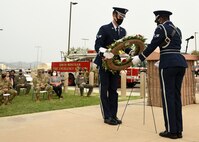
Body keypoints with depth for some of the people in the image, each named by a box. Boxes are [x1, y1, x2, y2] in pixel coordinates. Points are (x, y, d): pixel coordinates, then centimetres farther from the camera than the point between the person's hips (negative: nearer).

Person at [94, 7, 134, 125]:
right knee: (104, 90, 0)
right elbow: (97, 46, -15)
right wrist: (105, 52, -35)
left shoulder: (123, 31, 9)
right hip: (104, 63, -5)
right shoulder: (104, 29, -8)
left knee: (114, 90, 8)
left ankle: (113, 115, 15)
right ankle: (107, 116, 7)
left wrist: (131, 52, -13)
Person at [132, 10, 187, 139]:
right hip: (180, 63, 8)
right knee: (176, 96, 10)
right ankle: (178, 130, 14)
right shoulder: (177, 30, 22)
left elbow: (152, 46, -6)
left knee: (168, 97, -2)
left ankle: (171, 131, 3)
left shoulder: (161, 28, -2)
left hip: (168, 64, -8)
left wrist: (139, 58, 3)